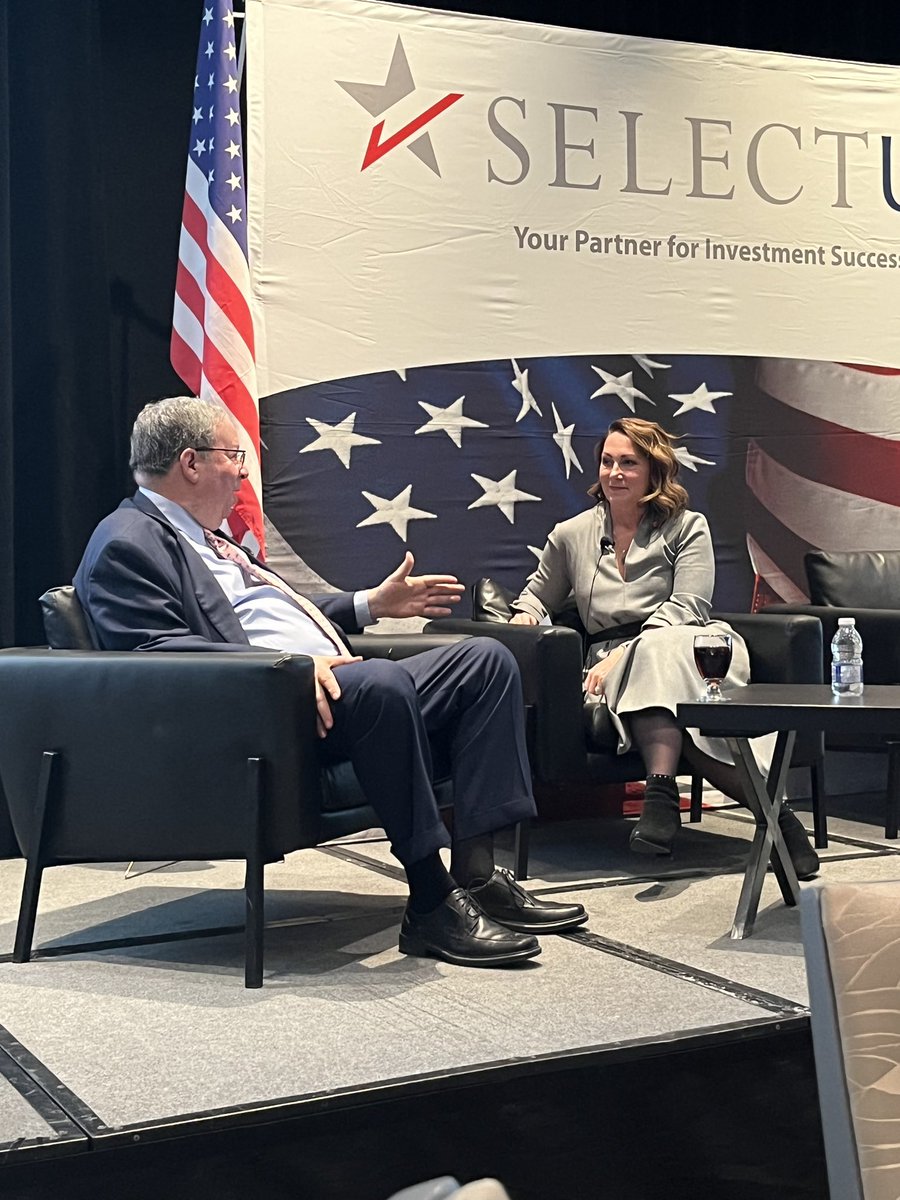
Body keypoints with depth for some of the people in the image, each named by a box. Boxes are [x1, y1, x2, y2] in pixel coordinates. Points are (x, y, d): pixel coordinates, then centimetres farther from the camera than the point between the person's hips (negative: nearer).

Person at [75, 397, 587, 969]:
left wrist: (371, 604, 34)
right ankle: (431, 905, -27)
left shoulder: (205, 537, 27)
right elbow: (157, 648, -19)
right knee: (384, 680, -38)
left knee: (487, 659, 0)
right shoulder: (127, 544, -5)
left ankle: (476, 873, -9)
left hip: (330, 686, 11)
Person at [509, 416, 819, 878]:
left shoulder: (687, 527, 12)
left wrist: (622, 655, -17)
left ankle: (661, 794, -48)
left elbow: (687, 606, -3)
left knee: (659, 650, -41)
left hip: (687, 646, -2)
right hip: (615, 663, 2)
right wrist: (525, 617, 7)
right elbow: (537, 596, 34)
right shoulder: (571, 535, 21)